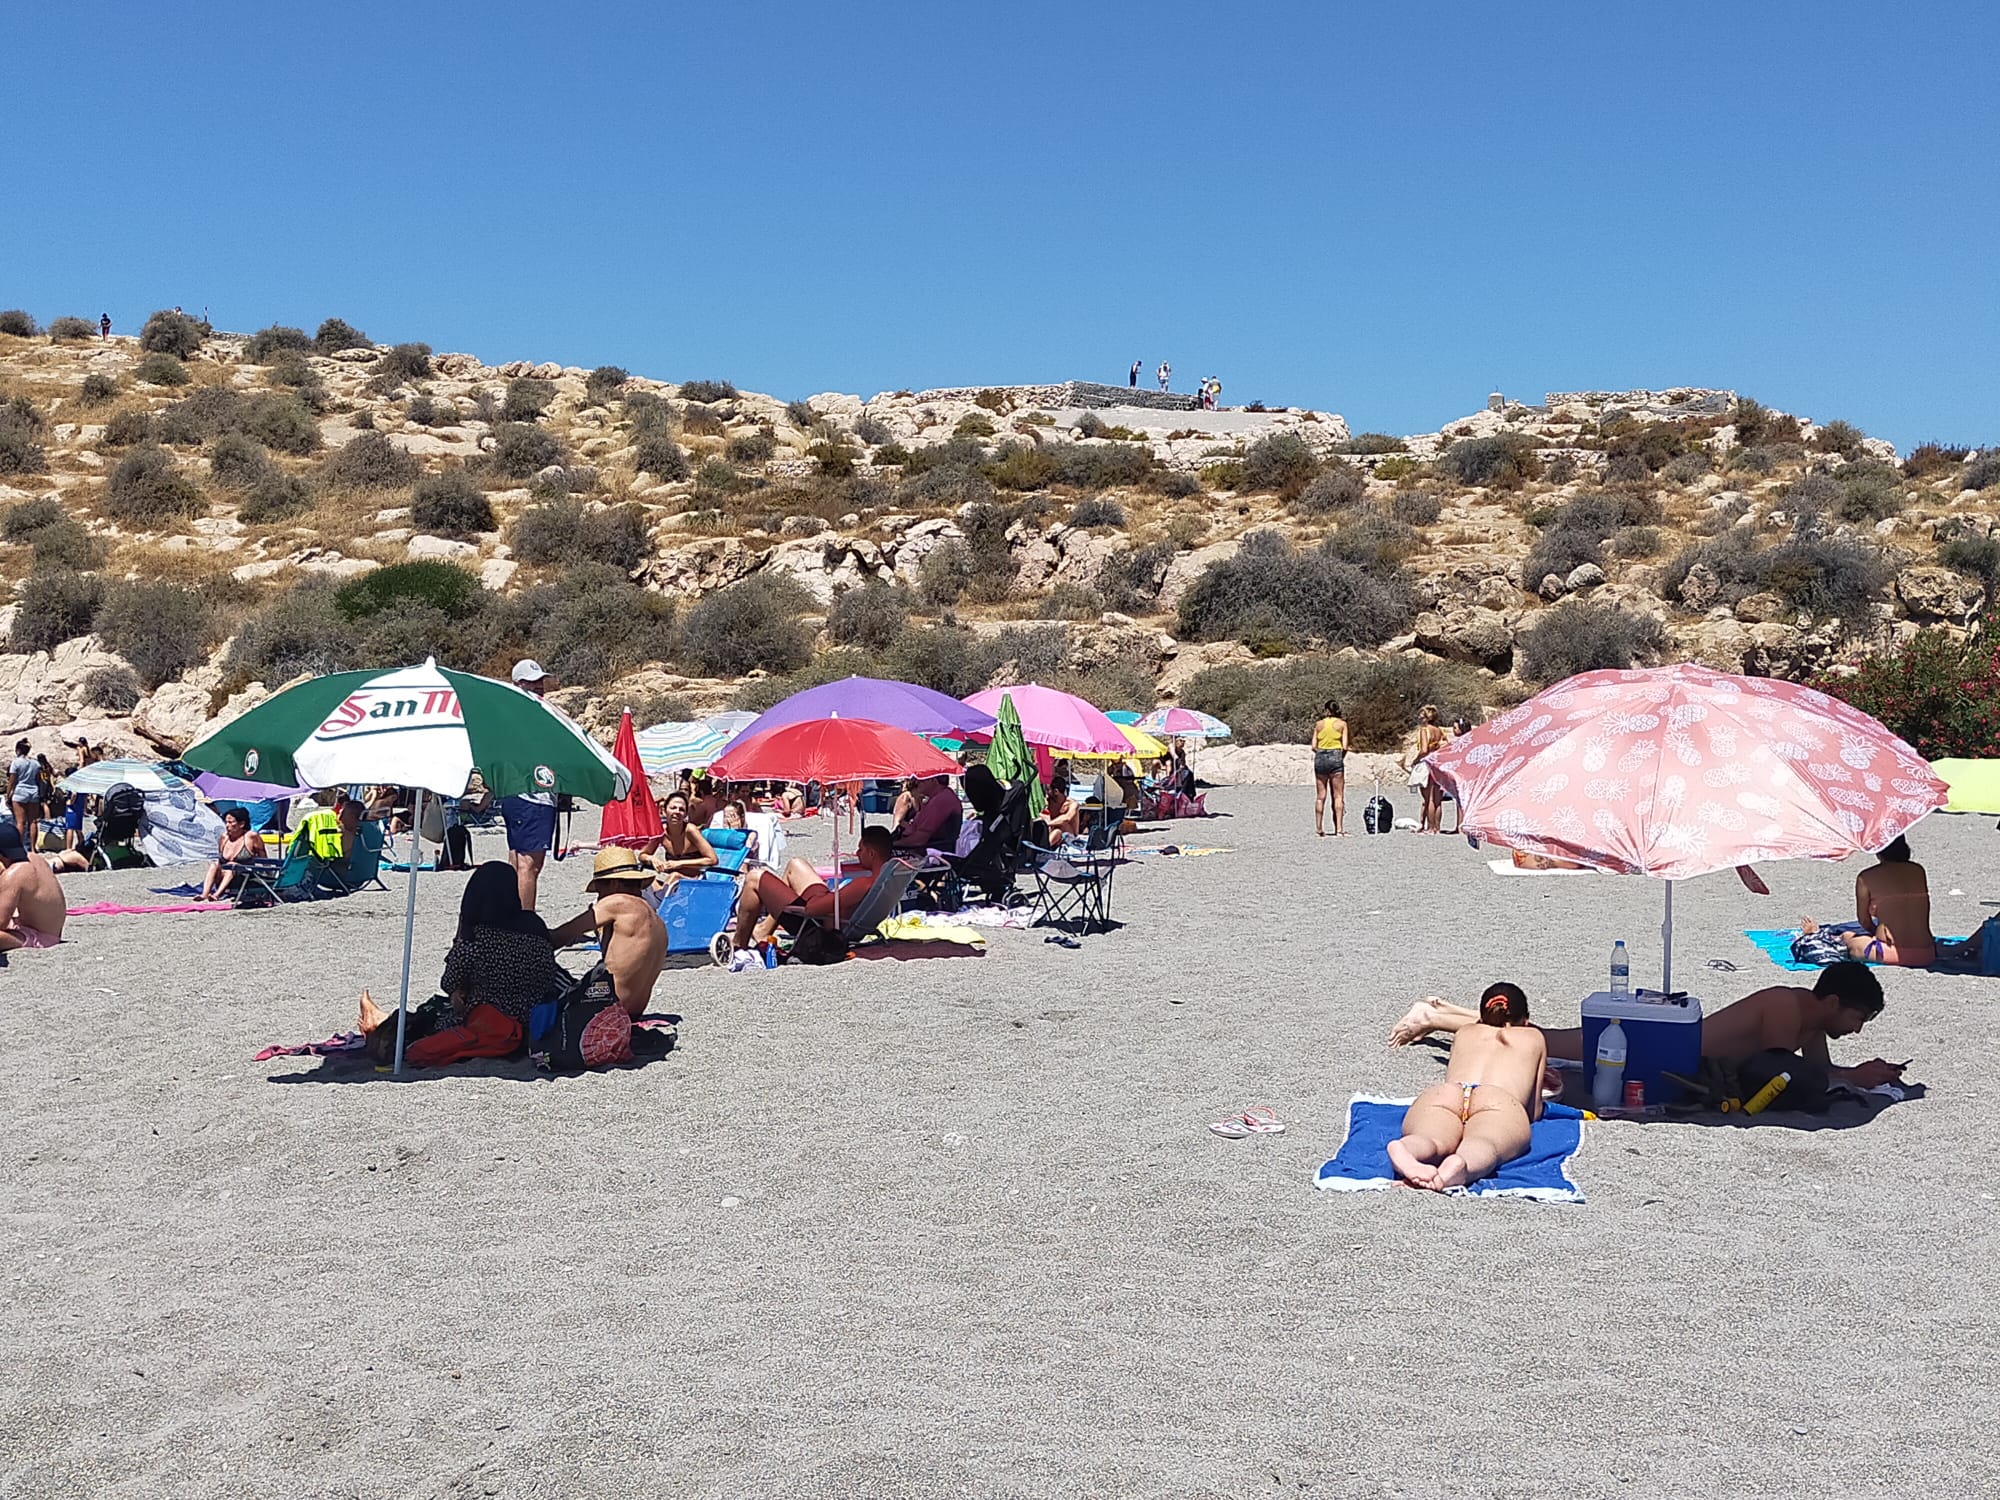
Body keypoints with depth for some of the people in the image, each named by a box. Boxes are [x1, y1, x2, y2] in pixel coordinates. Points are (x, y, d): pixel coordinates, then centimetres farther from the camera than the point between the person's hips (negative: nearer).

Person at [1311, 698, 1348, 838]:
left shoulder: (1319, 724, 8)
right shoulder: (1342, 723, 0)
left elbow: (1313, 746, 3)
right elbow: (1345, 746, -6)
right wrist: (1342, 757, 11)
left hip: (1320, 758, 3)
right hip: (1335, 758, -3)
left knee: (1320, 796, 8)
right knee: (1338, 796, -2)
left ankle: (1319, 828, 9)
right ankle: (1339, 829, -9)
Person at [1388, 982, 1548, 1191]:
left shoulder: (1464, 1034, 42)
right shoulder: (1533, 1038, 38)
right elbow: (1534, 1111, 37)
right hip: (1501, 1103, -2)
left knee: (1430, 1138, -29)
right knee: (1480, 1146, -33)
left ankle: (1404, 1152, -64)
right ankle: (1460, 1165, -68)